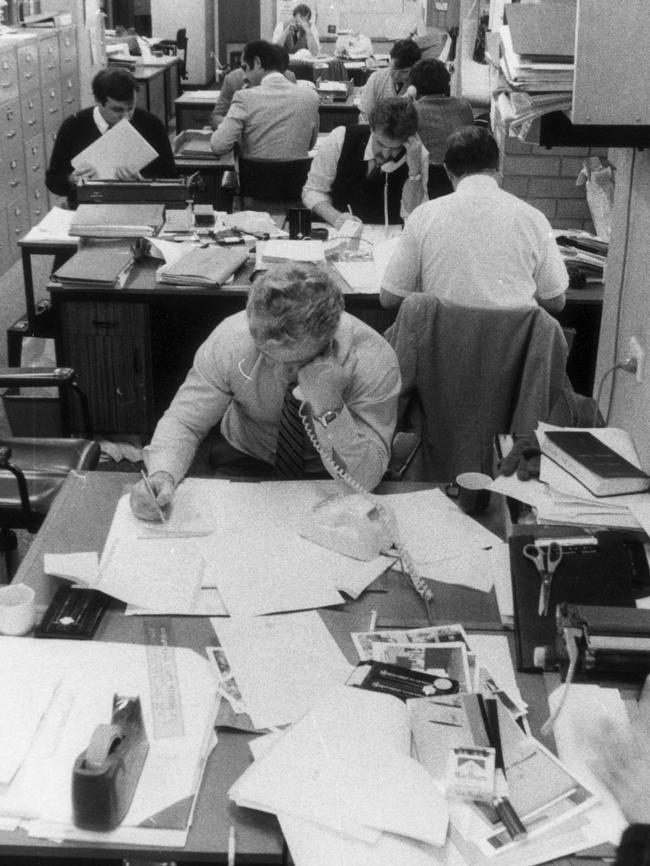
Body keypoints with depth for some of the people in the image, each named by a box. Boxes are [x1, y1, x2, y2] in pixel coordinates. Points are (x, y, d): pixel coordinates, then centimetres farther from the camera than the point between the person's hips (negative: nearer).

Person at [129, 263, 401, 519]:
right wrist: (161, 475, -34)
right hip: (245, 461, 1)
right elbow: (183, 421, -13)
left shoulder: (374, 362, -28)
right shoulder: (230, 340, -23)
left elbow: (365, 479, -26)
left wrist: (329, 409, -42)